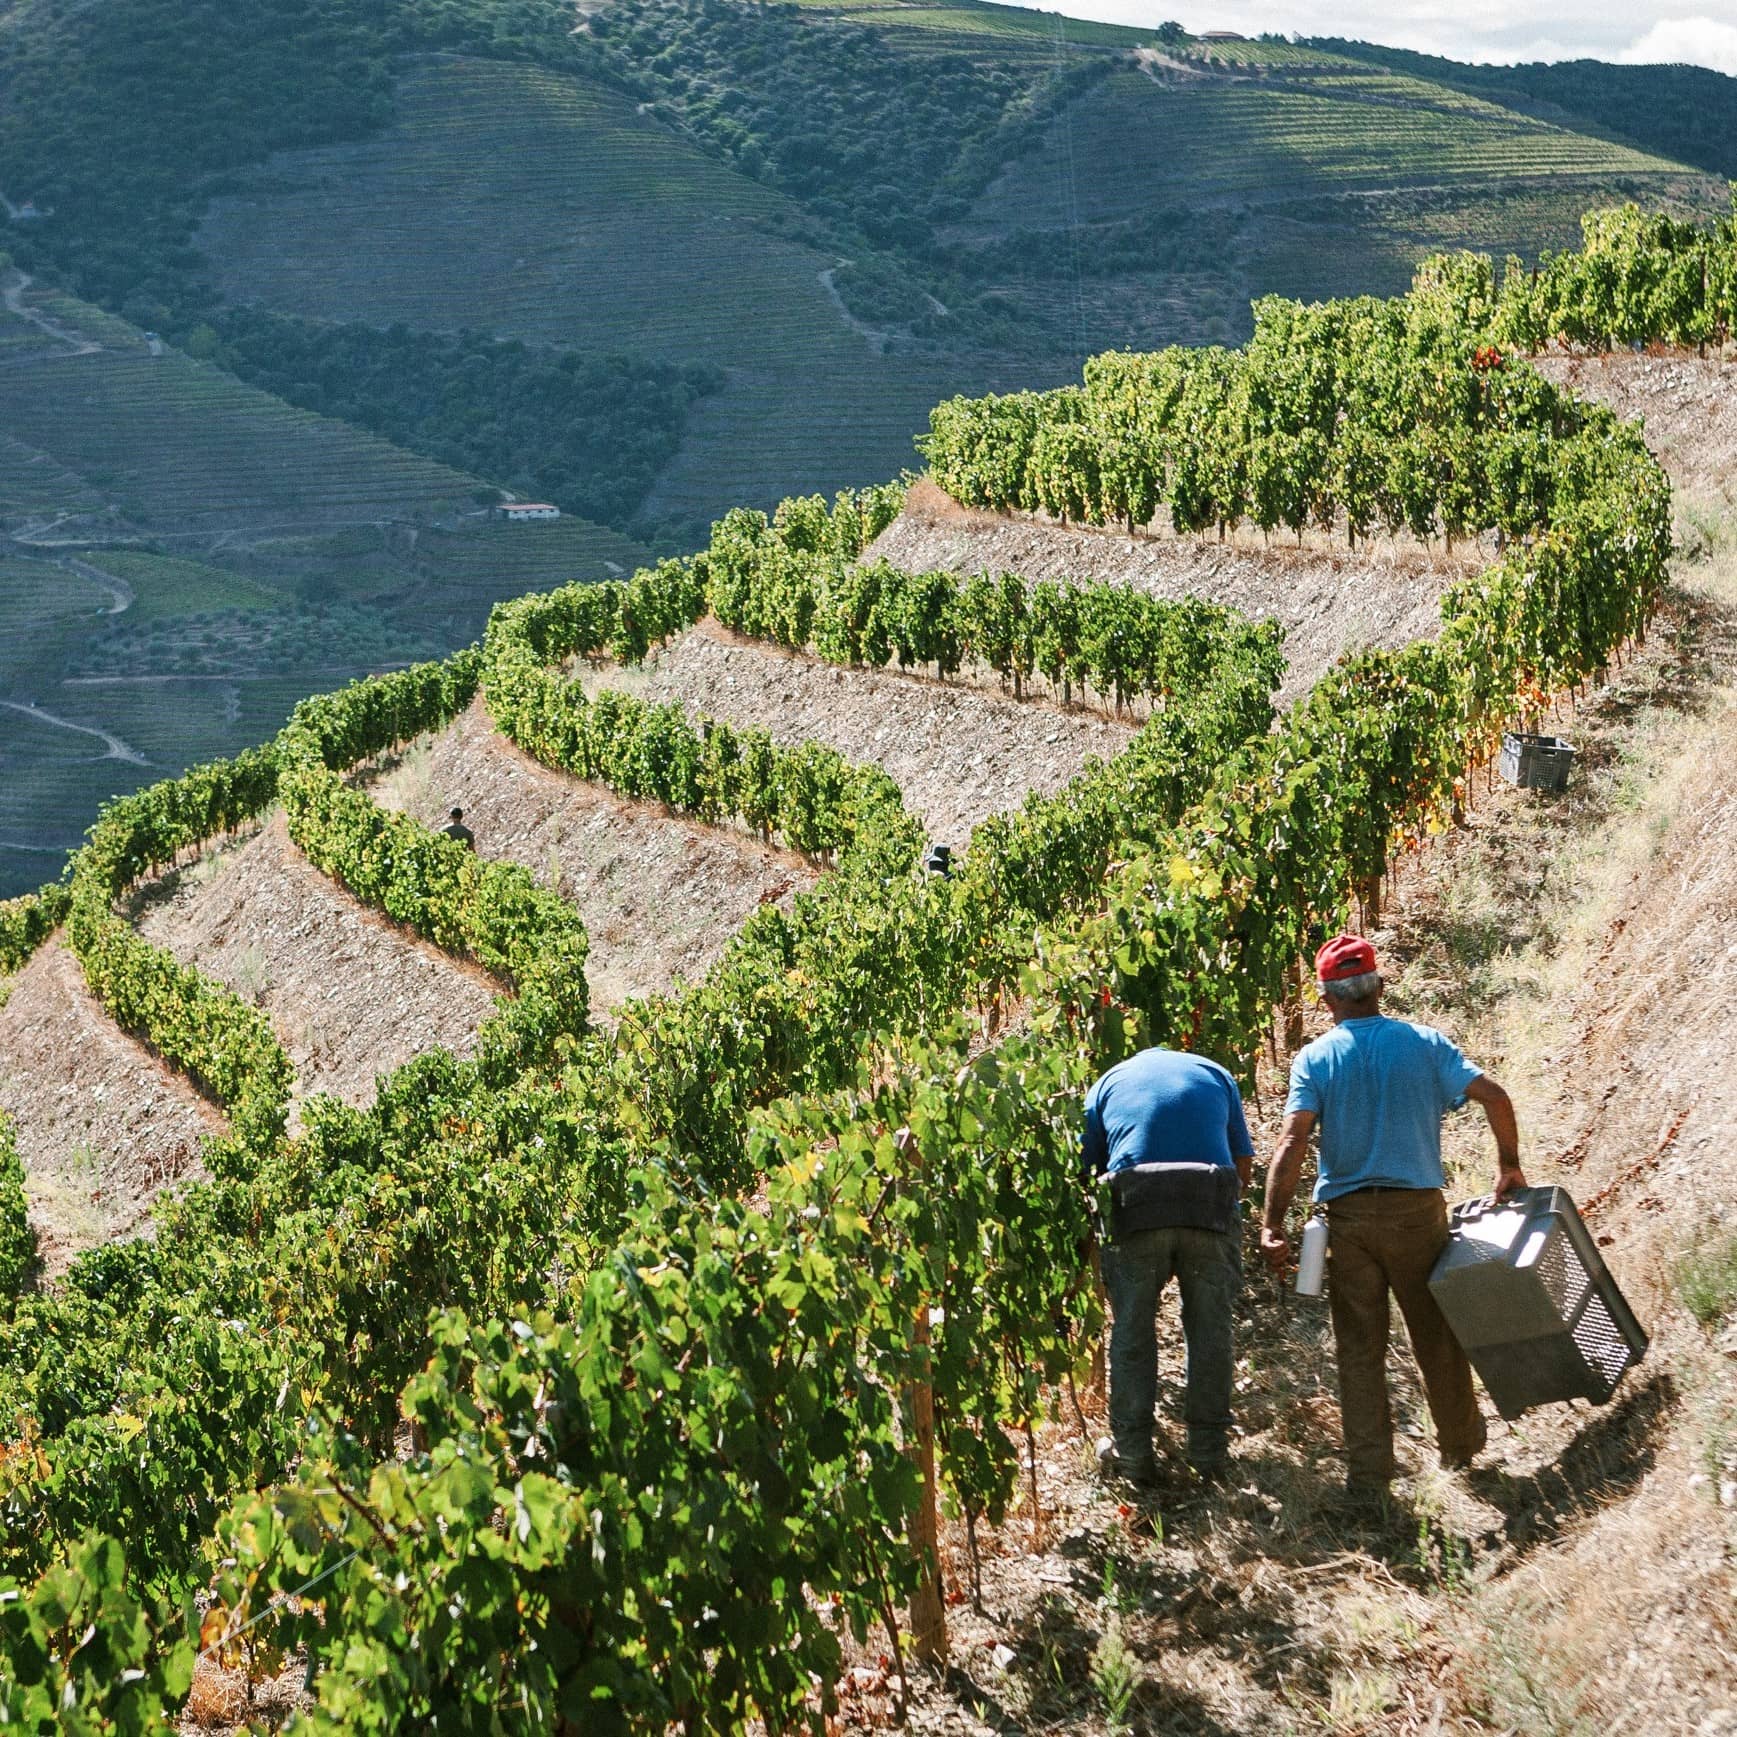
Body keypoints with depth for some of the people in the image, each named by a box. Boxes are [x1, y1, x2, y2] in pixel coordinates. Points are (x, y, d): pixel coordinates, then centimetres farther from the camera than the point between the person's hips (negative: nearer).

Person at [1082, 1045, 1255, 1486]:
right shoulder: (1215, 1074, 24)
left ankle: (1131, 1453, 11)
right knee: (1211, 1331, 10)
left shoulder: (1108, 1082, 22)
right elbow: (1244, 1167, 19)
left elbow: (1084, 1172, 16)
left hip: (1136, 1214, -1)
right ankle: (1209, 1450, 15)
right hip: (1212, 1212, 1)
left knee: (1132, 1333, 9)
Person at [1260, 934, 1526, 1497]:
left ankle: (1367, 1471, 5)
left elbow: (1293, 1140, -13)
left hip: (1348, 1217, -1)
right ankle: (1459, 1444, 32)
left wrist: (1272, 1224, -15)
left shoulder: (1314, 1059, -1)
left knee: (1359, 1346, 6)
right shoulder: (1423, 1043, 2)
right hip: (1417, 1207, 1)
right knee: (1436, 1334, 16)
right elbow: (1493, 1096, -6)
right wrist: (1509, 1165, 8)